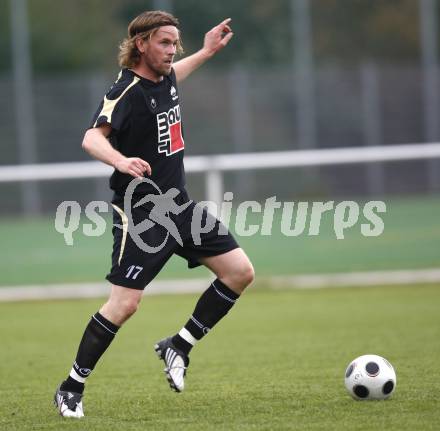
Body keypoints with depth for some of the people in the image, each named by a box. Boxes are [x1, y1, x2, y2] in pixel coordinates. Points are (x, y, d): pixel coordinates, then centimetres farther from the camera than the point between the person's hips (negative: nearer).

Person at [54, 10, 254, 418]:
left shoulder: (165, 78, 8)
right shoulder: (126, 92, -18)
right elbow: (92, 138, -35)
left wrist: (206, 52, 38)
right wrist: (121, 161, -54)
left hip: (179, 205, 9)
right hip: (140, 213, -8)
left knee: (240, 271, 1)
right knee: (125, 303, -14)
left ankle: (178, 347, 12)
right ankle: (71, 388, 1)